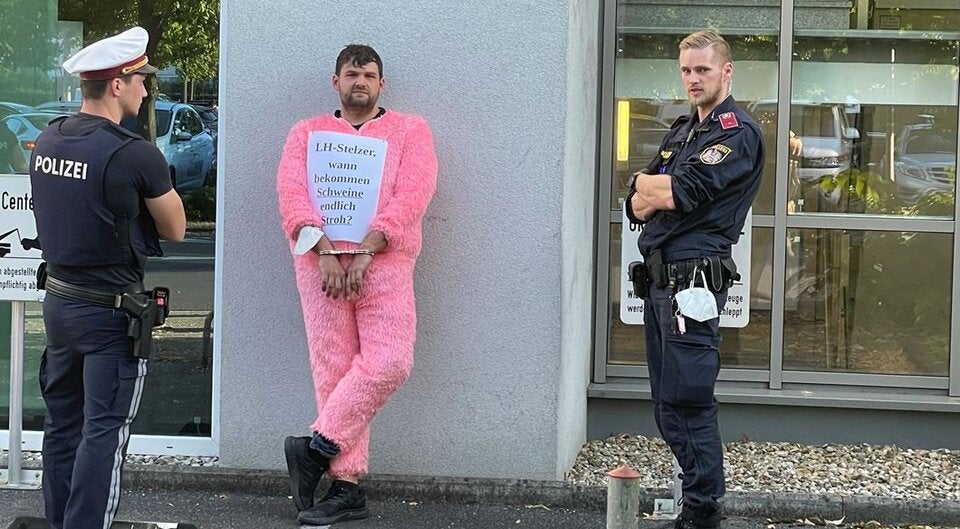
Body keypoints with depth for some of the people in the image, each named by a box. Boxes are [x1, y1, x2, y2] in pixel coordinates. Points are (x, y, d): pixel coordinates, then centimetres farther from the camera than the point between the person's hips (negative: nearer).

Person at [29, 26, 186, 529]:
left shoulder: (45, 142, 2)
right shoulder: (135, 155, -19)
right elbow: (175, 229, -6)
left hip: (58, 300, 7)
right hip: (111, 312, -7)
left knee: (62, 422, 15)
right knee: (104, 432, -3)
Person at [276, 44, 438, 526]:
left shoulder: (410, 132, 11)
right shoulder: (306, 133, 16)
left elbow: (411, 197, -4)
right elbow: (292, 196, 2)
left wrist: (365, 251, -15)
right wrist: (325, 252, -13)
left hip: (384, 261, -1)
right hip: (320, 261, 1)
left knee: (389, 361, -16)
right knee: (332, 367, -3)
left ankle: (318, 448, -4)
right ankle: (346, 486, 0)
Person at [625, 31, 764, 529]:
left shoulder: (737, 132, -6)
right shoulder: (682, 130, 21)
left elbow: (677, 193, -17)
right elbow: (637, 203, 12)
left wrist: (650, 186, 3)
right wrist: (663, 190, -8)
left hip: (693, 278, -9)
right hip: (658, 277, 9)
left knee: (687, 404, -9)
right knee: (667, 405, 10)